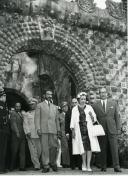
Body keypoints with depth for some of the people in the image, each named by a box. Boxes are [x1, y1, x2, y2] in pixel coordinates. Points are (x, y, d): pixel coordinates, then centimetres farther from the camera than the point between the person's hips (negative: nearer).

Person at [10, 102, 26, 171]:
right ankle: (12, 167, 6)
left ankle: (22, 167, 1)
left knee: (22, 151, 0)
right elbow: (13, 123, -8)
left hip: (22, 135, 6)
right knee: (14, 151, -3)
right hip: (16, 135, -6)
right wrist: (17, 132, -16)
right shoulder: (13, 113, 2)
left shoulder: (21, 114, 21)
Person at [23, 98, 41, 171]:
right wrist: (27, 132, -7)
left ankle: (37, 163, 18)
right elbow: (25, 124, 8)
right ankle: (36, 165, -1)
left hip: (39, 134, 0)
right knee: (33, 151, -5)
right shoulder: (27, 114, 17)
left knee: (40, 150, -2)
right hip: (30, 135, 0)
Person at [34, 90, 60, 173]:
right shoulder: (40, 105, 11)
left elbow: (57, 119, 19)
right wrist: (38, 129, -8)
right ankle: (46, 166, 2)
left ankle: (53, 163, 15)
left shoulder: (55, 107, 22)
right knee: (45, 148, -4)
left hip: (53, 130, 3)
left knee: (54, 147, -3)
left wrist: (58, 130, 11)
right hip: (43, 129, -3)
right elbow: (37, 118, 3)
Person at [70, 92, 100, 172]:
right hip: (79, 129, 0)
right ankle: (84, 164, 16)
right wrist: (73, 130, -2)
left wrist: (92, 116, -12)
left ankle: (88, 165, -2)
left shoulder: (89, 107, 9)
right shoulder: (75, 109, 8)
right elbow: (73, 120, 5)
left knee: (89, 146, -7)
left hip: (88, 129, 1)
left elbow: (94, 120, 10)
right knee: (83, 146, -1)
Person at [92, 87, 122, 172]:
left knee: (114, 148, -5)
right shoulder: (95, 105, 5)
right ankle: (103, 166, 12)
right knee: (102, 149, 3)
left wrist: (118, 128, 2)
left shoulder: (113, 103, 8)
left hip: (112, 129, 0)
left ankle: (116, 166, 0)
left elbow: (117, 116, 8)